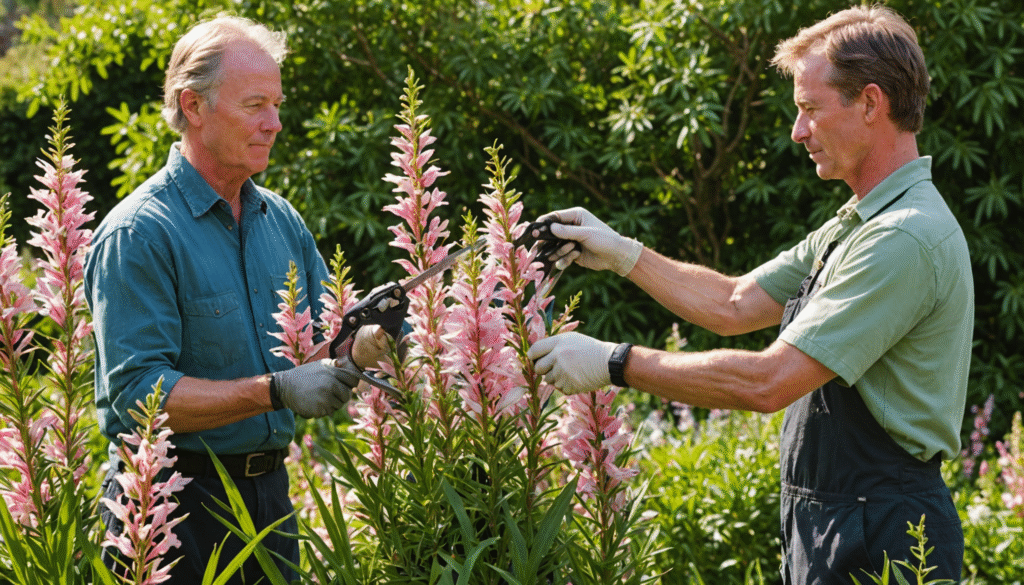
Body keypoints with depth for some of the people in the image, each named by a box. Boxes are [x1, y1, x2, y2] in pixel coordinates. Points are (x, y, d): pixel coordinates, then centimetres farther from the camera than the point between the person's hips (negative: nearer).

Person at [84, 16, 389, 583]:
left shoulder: (281, 219, 9)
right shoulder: (138, 233, -15)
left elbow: (320, 341, 11)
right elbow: (138, 393, -21)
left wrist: (362, 341, -13)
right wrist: (276, 391, -28)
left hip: (270, 490, 7)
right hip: (176, 499, -6)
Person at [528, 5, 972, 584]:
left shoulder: (908, 238, -21)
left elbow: (768, 381, -25)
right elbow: (735, 304, 19)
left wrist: (616, 362, -19)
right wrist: (621, 254, 13)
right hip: (825, 521, 9)